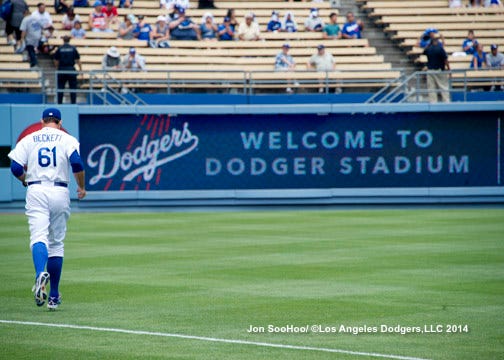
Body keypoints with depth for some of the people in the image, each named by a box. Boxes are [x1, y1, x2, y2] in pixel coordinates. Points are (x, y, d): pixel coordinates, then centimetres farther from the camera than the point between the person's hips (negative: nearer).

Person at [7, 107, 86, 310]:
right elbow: (76, 163, -10)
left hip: (36, 192, 0)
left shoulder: (28, 140, 10)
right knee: (57, 242, 10)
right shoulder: (67, 139, 6)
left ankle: (40, 274, -44)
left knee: (39, 237, -12)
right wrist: (82, 187, 4)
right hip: (60, 193, 0)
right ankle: (54, 296, 12)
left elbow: (15, 167, 0)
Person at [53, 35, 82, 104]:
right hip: (71, 70, 0)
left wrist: (56, 68, 17)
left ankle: (59, 103, 4)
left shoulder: (59, 49, 1)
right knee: (73, 88, 3)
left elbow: (56, 61, 3)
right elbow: (78, 60, 0)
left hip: (61, 70, 0)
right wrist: (80, 69, 6)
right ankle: (73, 103, 0)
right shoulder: (73, 49, 1)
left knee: (60, 88, 6)